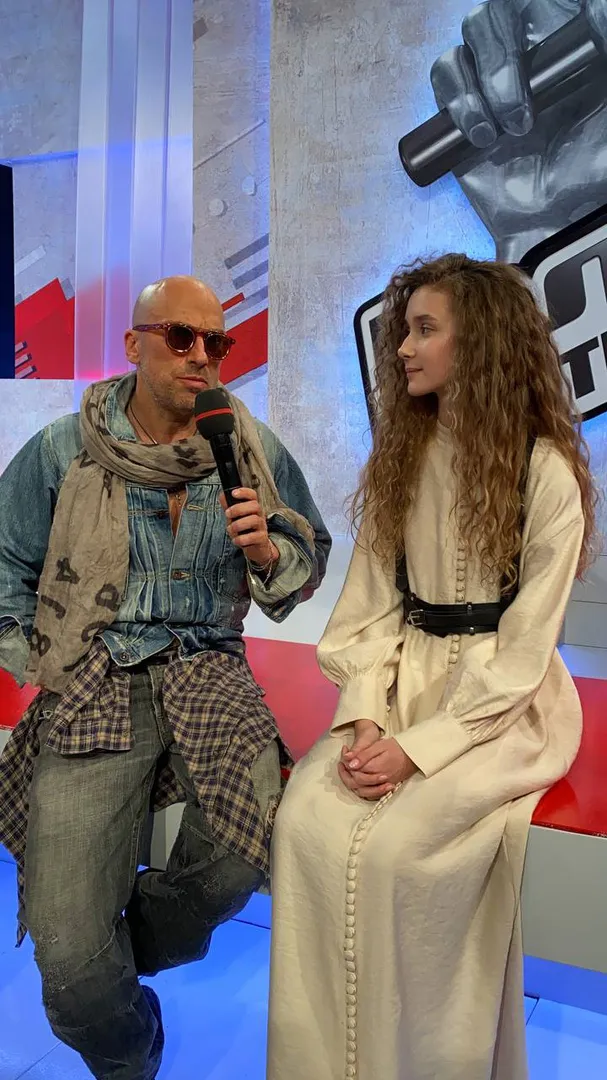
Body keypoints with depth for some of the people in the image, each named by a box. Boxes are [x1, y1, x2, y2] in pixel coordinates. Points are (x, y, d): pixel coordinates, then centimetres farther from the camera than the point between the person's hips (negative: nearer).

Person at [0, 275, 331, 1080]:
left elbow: (311, 557, 13)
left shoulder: (254, 450, 4)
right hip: (92, 682, -1)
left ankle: (137, 943, 13)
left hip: (208, 671, 2)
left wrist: (266, 551, -9)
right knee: (74, 968, -13)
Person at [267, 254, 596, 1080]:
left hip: (504, 703, -4)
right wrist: (364, 719, -11)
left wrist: (419, 747, -17)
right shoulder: (399, 455, 9)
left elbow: (523, 648, -11)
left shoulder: (546, 472, -9)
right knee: (306, 822, -20)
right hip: (401, 684, 5)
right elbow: (372, 606, 3)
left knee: (396, 845, -26)